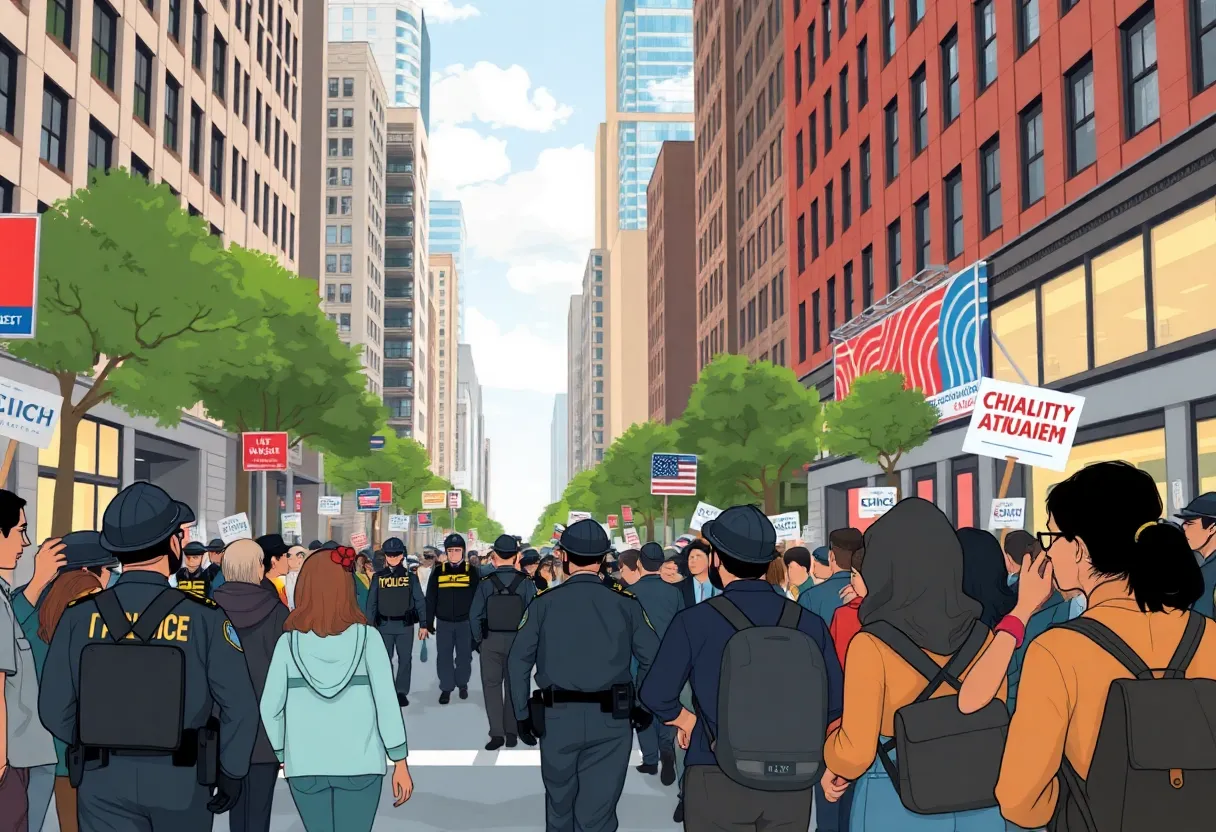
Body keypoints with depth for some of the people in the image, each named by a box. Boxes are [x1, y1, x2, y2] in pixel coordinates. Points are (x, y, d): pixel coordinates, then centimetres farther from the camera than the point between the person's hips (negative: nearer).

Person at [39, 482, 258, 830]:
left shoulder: (79, 616, -8)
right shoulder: (204, 617, -13)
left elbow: (55, 708, -6)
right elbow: (239, 706, -14)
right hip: (181, 779, -1)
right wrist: (230, 772, 2)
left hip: (103, 780, 1)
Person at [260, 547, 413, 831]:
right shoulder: (366, 637, -7)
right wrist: (400, 763, -4)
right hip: (359, 763, -1)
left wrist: (282, 756, 12)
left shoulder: (289, 642, -4)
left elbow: (270, 708, -3)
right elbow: (386, 702, -9)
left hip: (305, 764, 1)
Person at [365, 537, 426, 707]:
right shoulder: (378, 577, 2)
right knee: (385, 659, 5)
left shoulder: (410, 577, 1)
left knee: (405, 659, 3)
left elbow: (419, 601, 2)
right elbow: (371, 602, 4)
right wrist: (369, 625, 0)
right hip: (384, 624, 0)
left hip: (405, 624, 0)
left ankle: (402, 692, 12)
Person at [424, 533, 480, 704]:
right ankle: (446, 688, 13)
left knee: (464, 656, 8)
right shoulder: (438, 572, 2)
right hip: (444, 622, 1)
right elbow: (430, 599, 3)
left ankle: (462, 684, 26)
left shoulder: (471, 571, -1)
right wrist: (426, 624, 0)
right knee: (444, 657, 2)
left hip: (465, 622, -1)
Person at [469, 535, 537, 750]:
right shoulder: (526, 583, -9)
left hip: (491, 641, -1)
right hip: (518, 641, 1)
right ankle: (512, 732, 17)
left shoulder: (486, 583, -9)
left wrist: (478, 640, 4)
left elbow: (475, 615, -8)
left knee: (492, 685, 8)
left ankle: (497, 733, 4)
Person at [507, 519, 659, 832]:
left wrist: (522, 715, 8)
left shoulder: (543, 604, -3)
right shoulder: (626, 604, -2)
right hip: (611, 722, -1)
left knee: (559, 803, 21)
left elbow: (518, 662, -1)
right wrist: (642, 707, 10)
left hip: (557, 718, 1)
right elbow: (653, 660, -2)